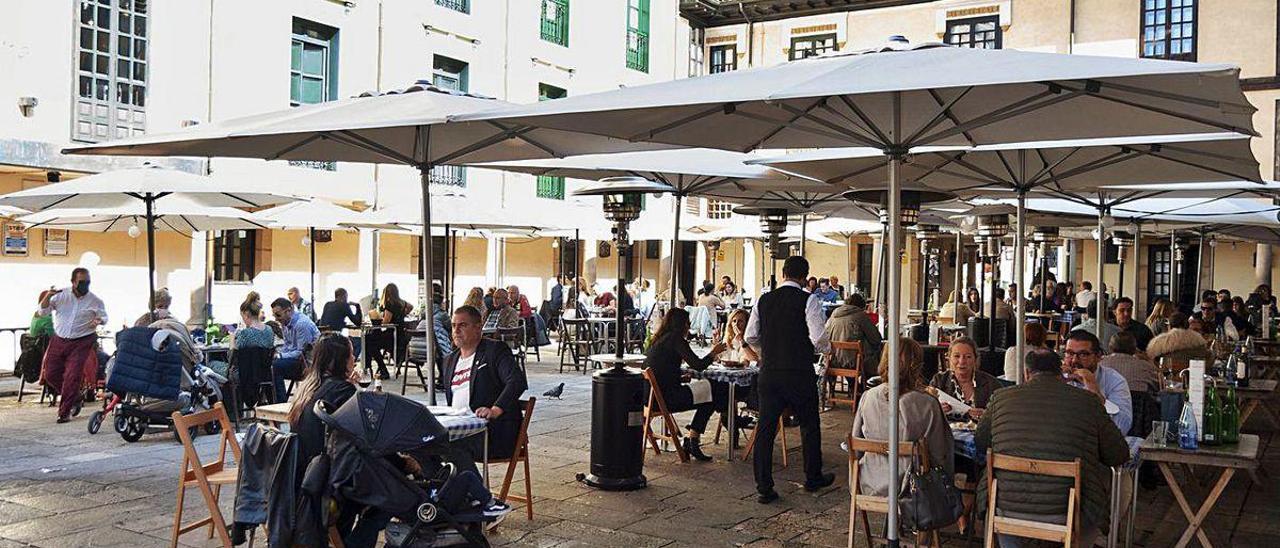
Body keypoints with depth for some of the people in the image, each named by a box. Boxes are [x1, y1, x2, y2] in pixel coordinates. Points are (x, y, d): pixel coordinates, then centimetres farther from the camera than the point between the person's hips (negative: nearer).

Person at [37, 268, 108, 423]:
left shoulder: (95, 301, -4)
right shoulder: (61, 295, -1)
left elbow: (104, 317, 10)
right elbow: (43, 312, 2)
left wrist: (99, 320, -15)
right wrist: (47, 297, -16)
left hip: (81, 342, -3)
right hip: (59, 340, 3)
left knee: (72, 376, -10)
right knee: (51, 374, 5)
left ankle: (64, 412, 1)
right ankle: (75, 396, 27)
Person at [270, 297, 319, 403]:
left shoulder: (302, 323, -22)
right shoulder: (285, 323, 6)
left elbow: (302, 352, -21)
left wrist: (280, 356, -20)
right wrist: (277, 354, -3)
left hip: (308, 362, -9)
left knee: (276, 366, -24)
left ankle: (281, 402, -18)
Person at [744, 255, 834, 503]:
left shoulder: (763, 300, 4)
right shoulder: (808, 301, -9)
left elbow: (750, 336, 9)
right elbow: (819, 338, -16)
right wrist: (828, 347, 6)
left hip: (769, 373, 3)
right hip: (800, 374, -3)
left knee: (765, 429, 6)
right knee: (809, 426, 17)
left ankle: (763, 488, 6)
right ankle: (813, 478, 32)